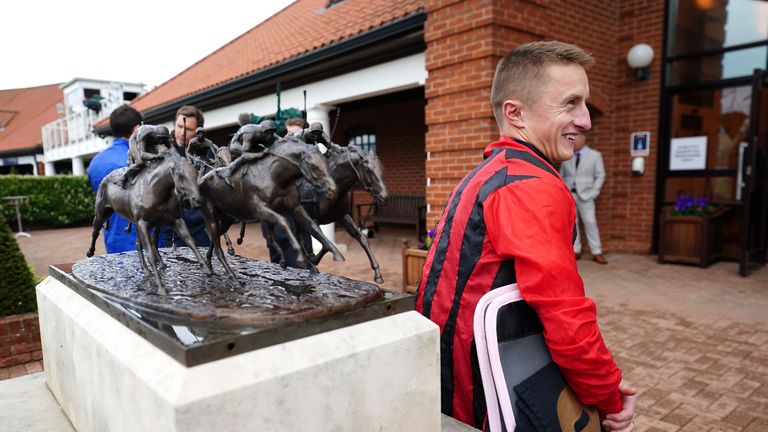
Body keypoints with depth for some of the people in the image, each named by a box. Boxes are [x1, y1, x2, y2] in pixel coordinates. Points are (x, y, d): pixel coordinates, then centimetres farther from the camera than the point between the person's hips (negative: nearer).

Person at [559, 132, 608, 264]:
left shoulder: (595, 155, 4)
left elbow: (600, 176, 3)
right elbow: (561, 176, 12)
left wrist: (593, 192, -6)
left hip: (585, 194, -2)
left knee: (590, 223, -5)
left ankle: (596, 253, 2)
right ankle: (575, 251, 10)